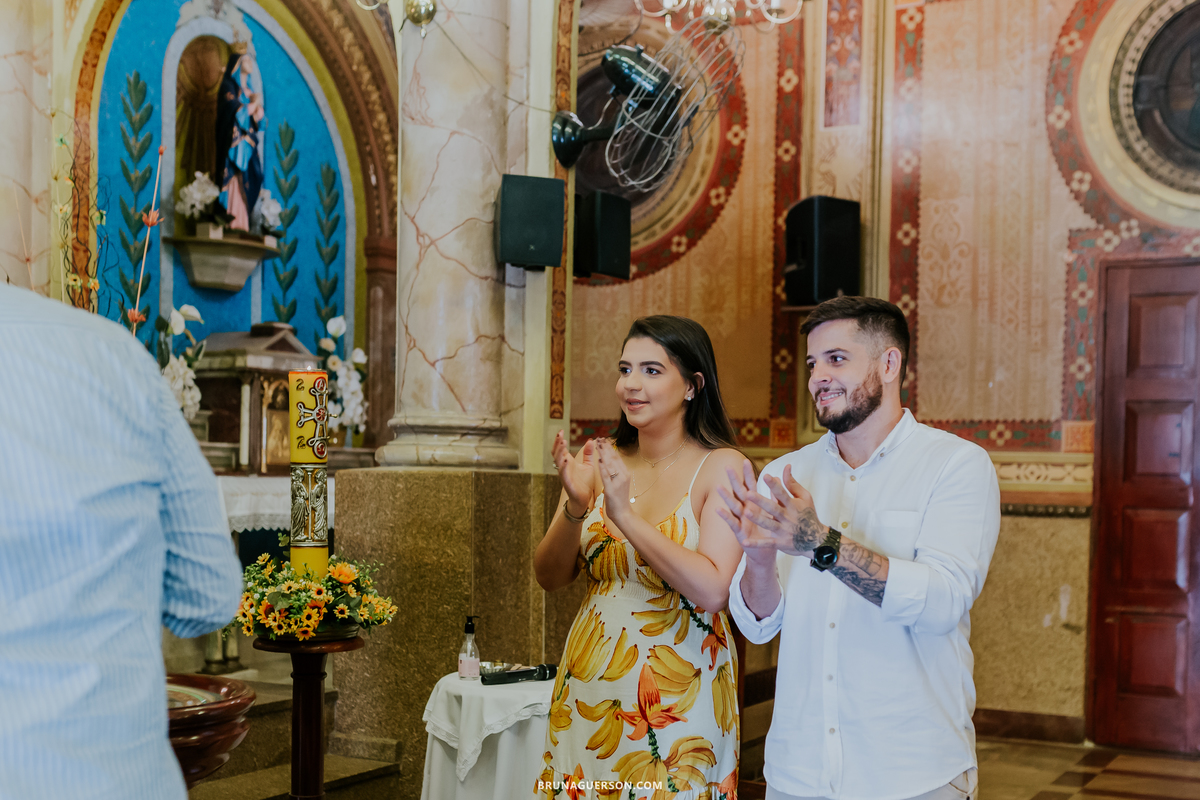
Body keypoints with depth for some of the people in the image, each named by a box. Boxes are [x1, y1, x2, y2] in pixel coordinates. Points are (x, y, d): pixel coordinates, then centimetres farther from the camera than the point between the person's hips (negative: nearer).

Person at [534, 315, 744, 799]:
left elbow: (713, 591, -18)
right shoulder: (601, 460, 3)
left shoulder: (722, 467, -8)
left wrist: (626, 515, -22)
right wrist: (575, 507, -14)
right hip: (588, 688, 4)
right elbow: (550, 577, 4)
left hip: (678, 700, -4)